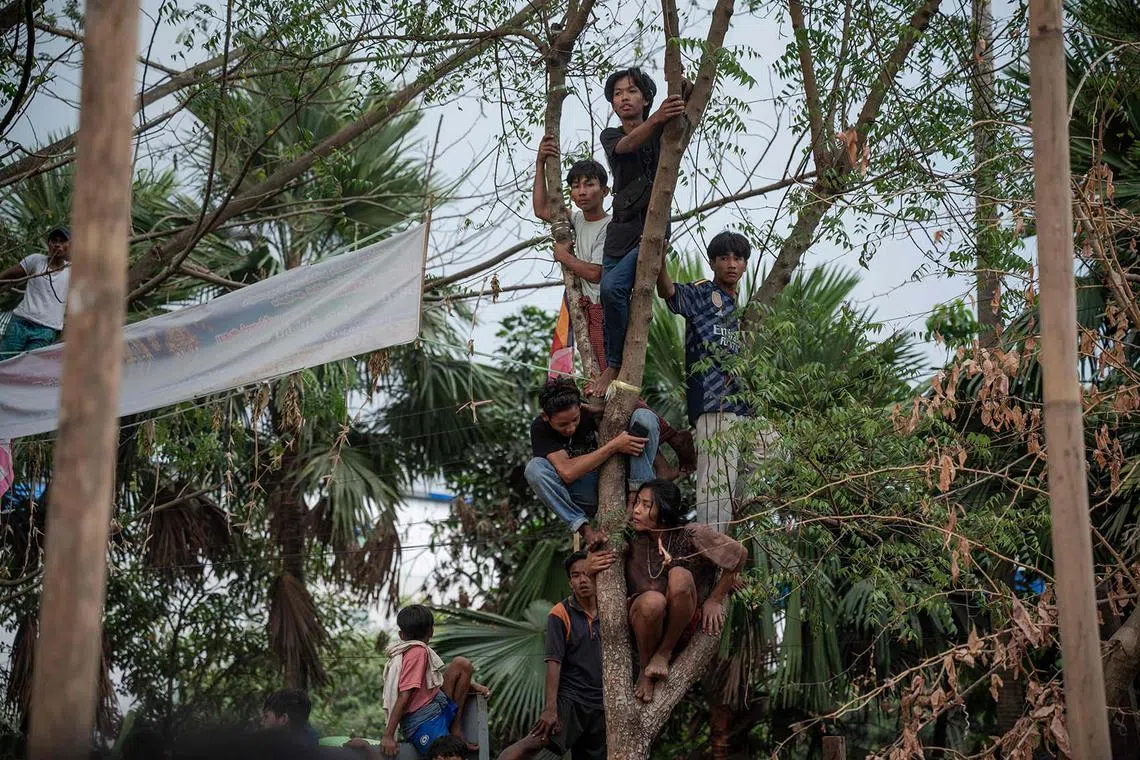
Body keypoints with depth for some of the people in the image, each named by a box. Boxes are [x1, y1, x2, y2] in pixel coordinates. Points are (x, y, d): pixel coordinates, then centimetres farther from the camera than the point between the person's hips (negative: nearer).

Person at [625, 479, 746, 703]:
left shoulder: (691, 535, -13)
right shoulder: (635, 543, -5)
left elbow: (740, 554, -3)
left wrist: (715, 600, 0)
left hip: (683, 624, -1)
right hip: (645, 621, 1)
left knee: (679, 575, -31)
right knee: (652, 600, -36)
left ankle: (664, 653, -12)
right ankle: (646, 671, -9)